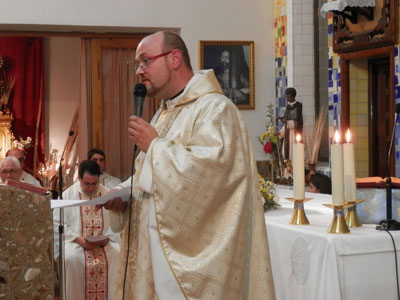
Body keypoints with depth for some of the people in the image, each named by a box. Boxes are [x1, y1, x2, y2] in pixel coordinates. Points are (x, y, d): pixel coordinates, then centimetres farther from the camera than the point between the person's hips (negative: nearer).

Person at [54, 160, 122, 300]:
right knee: (72, 258, -33)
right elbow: (58, 224, -1)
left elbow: (116, 223, 6)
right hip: (75, 242, -1)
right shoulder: (67, 195, 4)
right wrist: (78, 239, -13)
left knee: (117, 256, -29)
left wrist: (107, 238, -12)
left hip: (104, 243, 1)